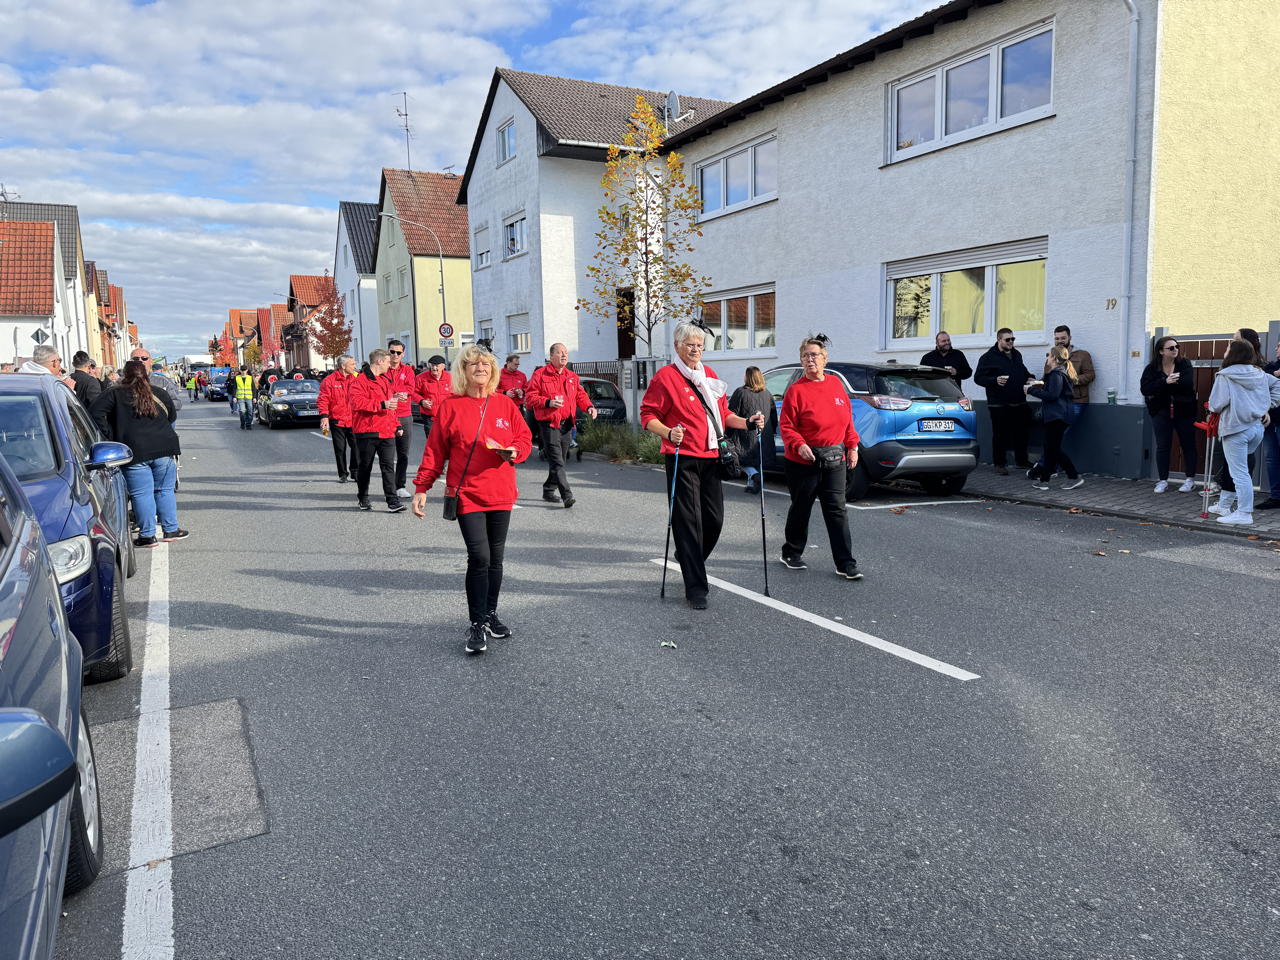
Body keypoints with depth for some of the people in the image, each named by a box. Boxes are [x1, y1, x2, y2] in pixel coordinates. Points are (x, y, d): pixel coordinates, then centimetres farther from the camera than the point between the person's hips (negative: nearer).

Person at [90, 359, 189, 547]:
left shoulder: (115, 395, 2)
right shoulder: (159, 394, 11)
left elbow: (96, 412, -8)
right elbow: (172, 416, 22)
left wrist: (109, 436, -2)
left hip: (136, 451, -2)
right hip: (164, 448, 3)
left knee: (141, 494, 2)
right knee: (166, 490, 12)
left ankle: (148, 535, 5)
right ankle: (170, 530, 16)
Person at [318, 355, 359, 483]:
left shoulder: (356, 379, 7)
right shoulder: (329, 380, -3)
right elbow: (323, 400, -5)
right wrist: (324, 416, -15)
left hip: (353, 420, 2)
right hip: (337, 421, -2)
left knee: (356, 446, -3)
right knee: (340, 449, 5)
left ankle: (355, 472, 12)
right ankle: (343, 474, 16)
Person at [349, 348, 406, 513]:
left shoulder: (385, 380, 19)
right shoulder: (359, 381, -7)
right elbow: (358, 403, -22)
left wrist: (397, 425, 23)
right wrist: (382, 404, -25)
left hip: (387, 431, 5)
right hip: (367, 432, -5)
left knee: (388, 466, -3)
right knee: (365, 467, 9)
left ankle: (393, 501, -6)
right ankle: (362, 499, 25)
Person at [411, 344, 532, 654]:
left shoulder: (505, 404, 6)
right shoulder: (450, 407, -2)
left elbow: (524, 437, 11)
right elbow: (435, 450, -1)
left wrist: (514, 451, -11)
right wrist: (421, 487, -4)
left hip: (501, 494, 4)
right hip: (467, 494, -3)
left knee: (495, 558, 12)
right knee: (479, 557, -11)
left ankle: (490, 615, 29)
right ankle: (476, 625, 3)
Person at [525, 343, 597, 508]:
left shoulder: (572, 377, 15)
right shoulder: (540, 374, -3)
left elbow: (580, 395, 17)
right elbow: (530, 397, -6)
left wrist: (589, 407, -4)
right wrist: (549, 402, -20)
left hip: (566, 424, 7)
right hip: (549, 424, -7)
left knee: (561, 460, 13)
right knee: (557, 461, -14)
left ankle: (548, 491, 27)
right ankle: (567, 495, -22)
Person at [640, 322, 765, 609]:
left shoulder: (709, 375, 17)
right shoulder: (665, 377, -4)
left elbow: (723, 414, 22)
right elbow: (647, 415, -6)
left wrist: (747, 422, 7)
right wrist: (668, 432, -23)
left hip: (711, 457, 6)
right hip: (682, 459, -6)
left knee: (715, 518, 8)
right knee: (688, 521, -6)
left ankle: (688, 558, 36)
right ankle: (696, 588, -2)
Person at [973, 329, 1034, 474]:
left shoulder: (1016, 355, 17)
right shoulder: (989, 357, -5)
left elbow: (1023, 371, 31)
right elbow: (978, 378, -10)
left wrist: (1029, 378, 10)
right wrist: (995, 380, -24)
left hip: (1019, 403, 6)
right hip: (999, 405, -6)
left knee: (1021, 434, 12)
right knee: (1000, 435, -2)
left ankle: (1021, 461, 25)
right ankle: (999, 464, 7)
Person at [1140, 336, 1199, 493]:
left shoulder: (1185, 364, -4)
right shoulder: (1152, 368, -2)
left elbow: (1188, 384, -19)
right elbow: (1145, 389, -14)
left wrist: (1159, 389, -18)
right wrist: (1165, 382, -27)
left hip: (1184, 411, 0)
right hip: (1161, 412, 1)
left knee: (1188, 445, 7)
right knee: (1162, 446, 4)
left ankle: (1190, 480, 17)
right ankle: (1162, 480, 13)